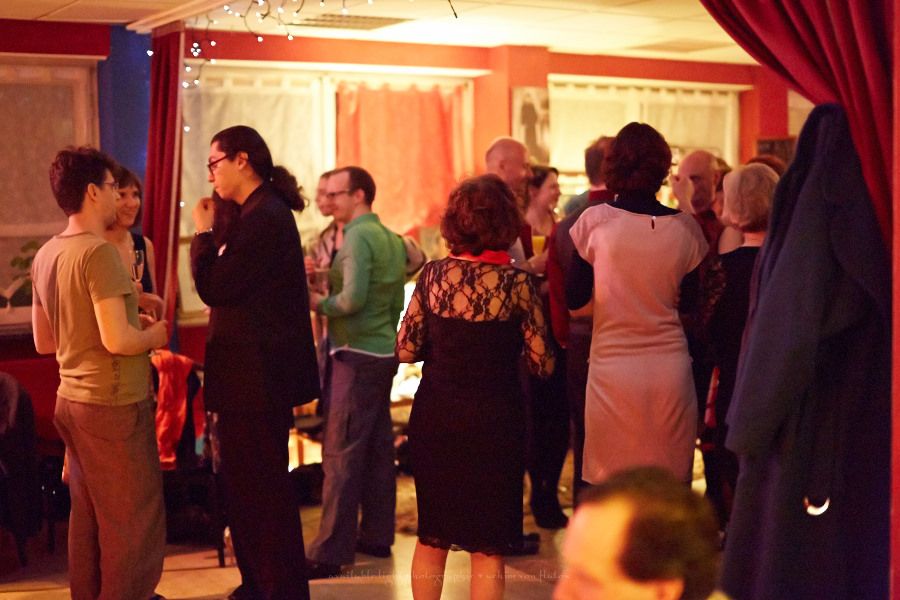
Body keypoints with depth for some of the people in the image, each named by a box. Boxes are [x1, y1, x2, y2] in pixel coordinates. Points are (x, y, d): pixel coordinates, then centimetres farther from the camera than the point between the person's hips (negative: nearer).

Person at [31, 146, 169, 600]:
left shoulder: (46, 255, 8)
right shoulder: (99, 252, -18)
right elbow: (118, 341, -25)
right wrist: (153, 336, -5)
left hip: (72, 400, 9)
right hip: (115, 405, -9)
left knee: (87, 519, 17)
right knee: (133, 523, 1)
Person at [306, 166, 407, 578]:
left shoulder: (358, 236, -13)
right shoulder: (392, 239, 14)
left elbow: (353, 298, -23)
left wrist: (318, 302, -7)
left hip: (357, 355, -9)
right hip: (385, 353, 9)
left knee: (341, 454, -8)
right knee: (378, 448, 13)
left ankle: (331, 552, -7)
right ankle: (377, 536, 20)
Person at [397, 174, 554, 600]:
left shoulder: (433, 274, -3)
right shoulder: (516, 283, -10)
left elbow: (406, 350, 0)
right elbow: (542, 364, -7)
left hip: (435, 416, 3)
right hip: (491, 420, -3)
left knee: (432, 536, 18)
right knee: (487, 547, 7)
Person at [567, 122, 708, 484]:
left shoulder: (595, 221, -8)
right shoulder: (684, 227, -2)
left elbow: (575, 299, -1)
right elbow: (687, 299, 10)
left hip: (612, 369, -2)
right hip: (670, 369, 2)